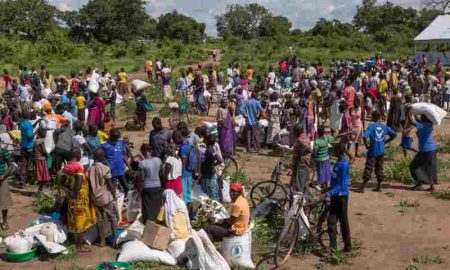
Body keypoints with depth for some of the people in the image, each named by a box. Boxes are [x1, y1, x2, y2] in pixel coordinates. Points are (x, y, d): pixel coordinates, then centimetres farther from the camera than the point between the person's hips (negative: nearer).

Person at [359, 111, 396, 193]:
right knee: (380, 169, 13)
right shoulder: (384, 126, 4)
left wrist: (366, 145, -9)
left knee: (368, 168, 1)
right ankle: (379, 187, 17)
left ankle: (362, 187, 3)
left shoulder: (371, 126, -10)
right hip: (381, 151, 4)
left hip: (372, 151, -4)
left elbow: (365, 136, -24)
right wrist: (385, 142, 12)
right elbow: (394, 135, 10)